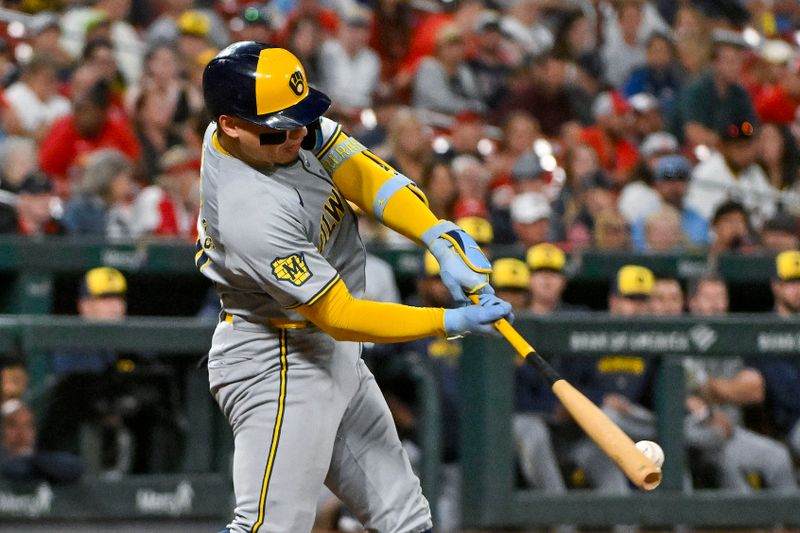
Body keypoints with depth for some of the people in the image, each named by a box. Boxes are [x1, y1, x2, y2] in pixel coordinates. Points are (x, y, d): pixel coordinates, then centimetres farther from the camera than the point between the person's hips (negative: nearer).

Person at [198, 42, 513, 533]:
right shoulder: (252, 215, -31)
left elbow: (361, 174, -7)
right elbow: (339, 316, -26)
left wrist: (443, 240, -21)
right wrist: (453, 322, -27)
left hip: (335, 359, 10)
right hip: (277, 369, -10)